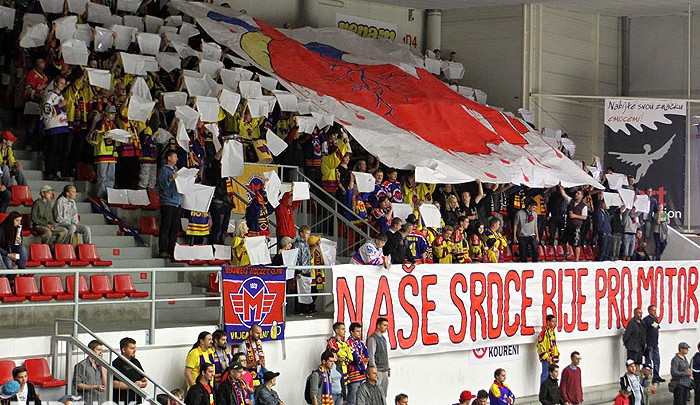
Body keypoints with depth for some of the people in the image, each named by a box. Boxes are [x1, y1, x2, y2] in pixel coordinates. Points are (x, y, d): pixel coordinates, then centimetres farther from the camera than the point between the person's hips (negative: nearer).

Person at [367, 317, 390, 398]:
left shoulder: (383, 339, 18)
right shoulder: (372, 338, -9)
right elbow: (371, 355, -14)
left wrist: (388, 369, 20)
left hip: (385, 371, 9)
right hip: (378, 371, -9)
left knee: (383, 395, 8)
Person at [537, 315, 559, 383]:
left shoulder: (552, 331, 12)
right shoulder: (545, 331, -16)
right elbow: (540, 345, -19)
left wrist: (557, 354, 16)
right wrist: (546, 357, -19)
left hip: (552, 357, 9)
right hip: (546, 358, -9)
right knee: (545, 374, -5)